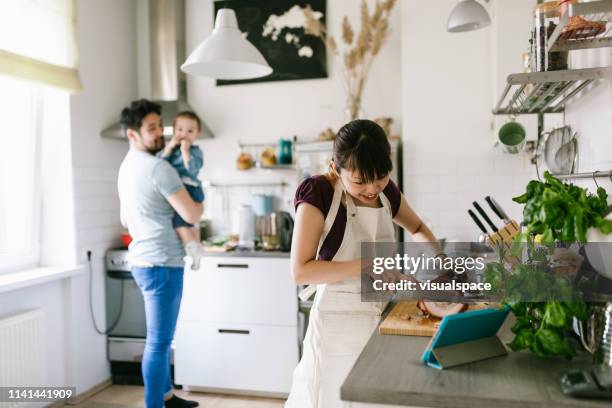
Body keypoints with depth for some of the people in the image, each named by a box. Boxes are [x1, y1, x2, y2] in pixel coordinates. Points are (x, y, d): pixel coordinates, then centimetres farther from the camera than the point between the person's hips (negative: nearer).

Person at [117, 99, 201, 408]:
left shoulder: (127, 167, 14)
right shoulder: (158, 168, -17)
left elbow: (126, 220, 24)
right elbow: (192, 215, -18)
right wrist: (200, 202, 3)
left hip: (143, 260, 10)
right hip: (161, 263, -10)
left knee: (160, 338, 20)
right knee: (159, 341, -2)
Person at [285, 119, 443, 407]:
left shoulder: (387, 192, 2)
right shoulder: (319, 193, -15)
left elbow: (417, 228, 21)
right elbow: (300, 271, -19)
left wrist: (433, 251, 0)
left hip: (382, 318, 5)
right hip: (337, 322, -5)